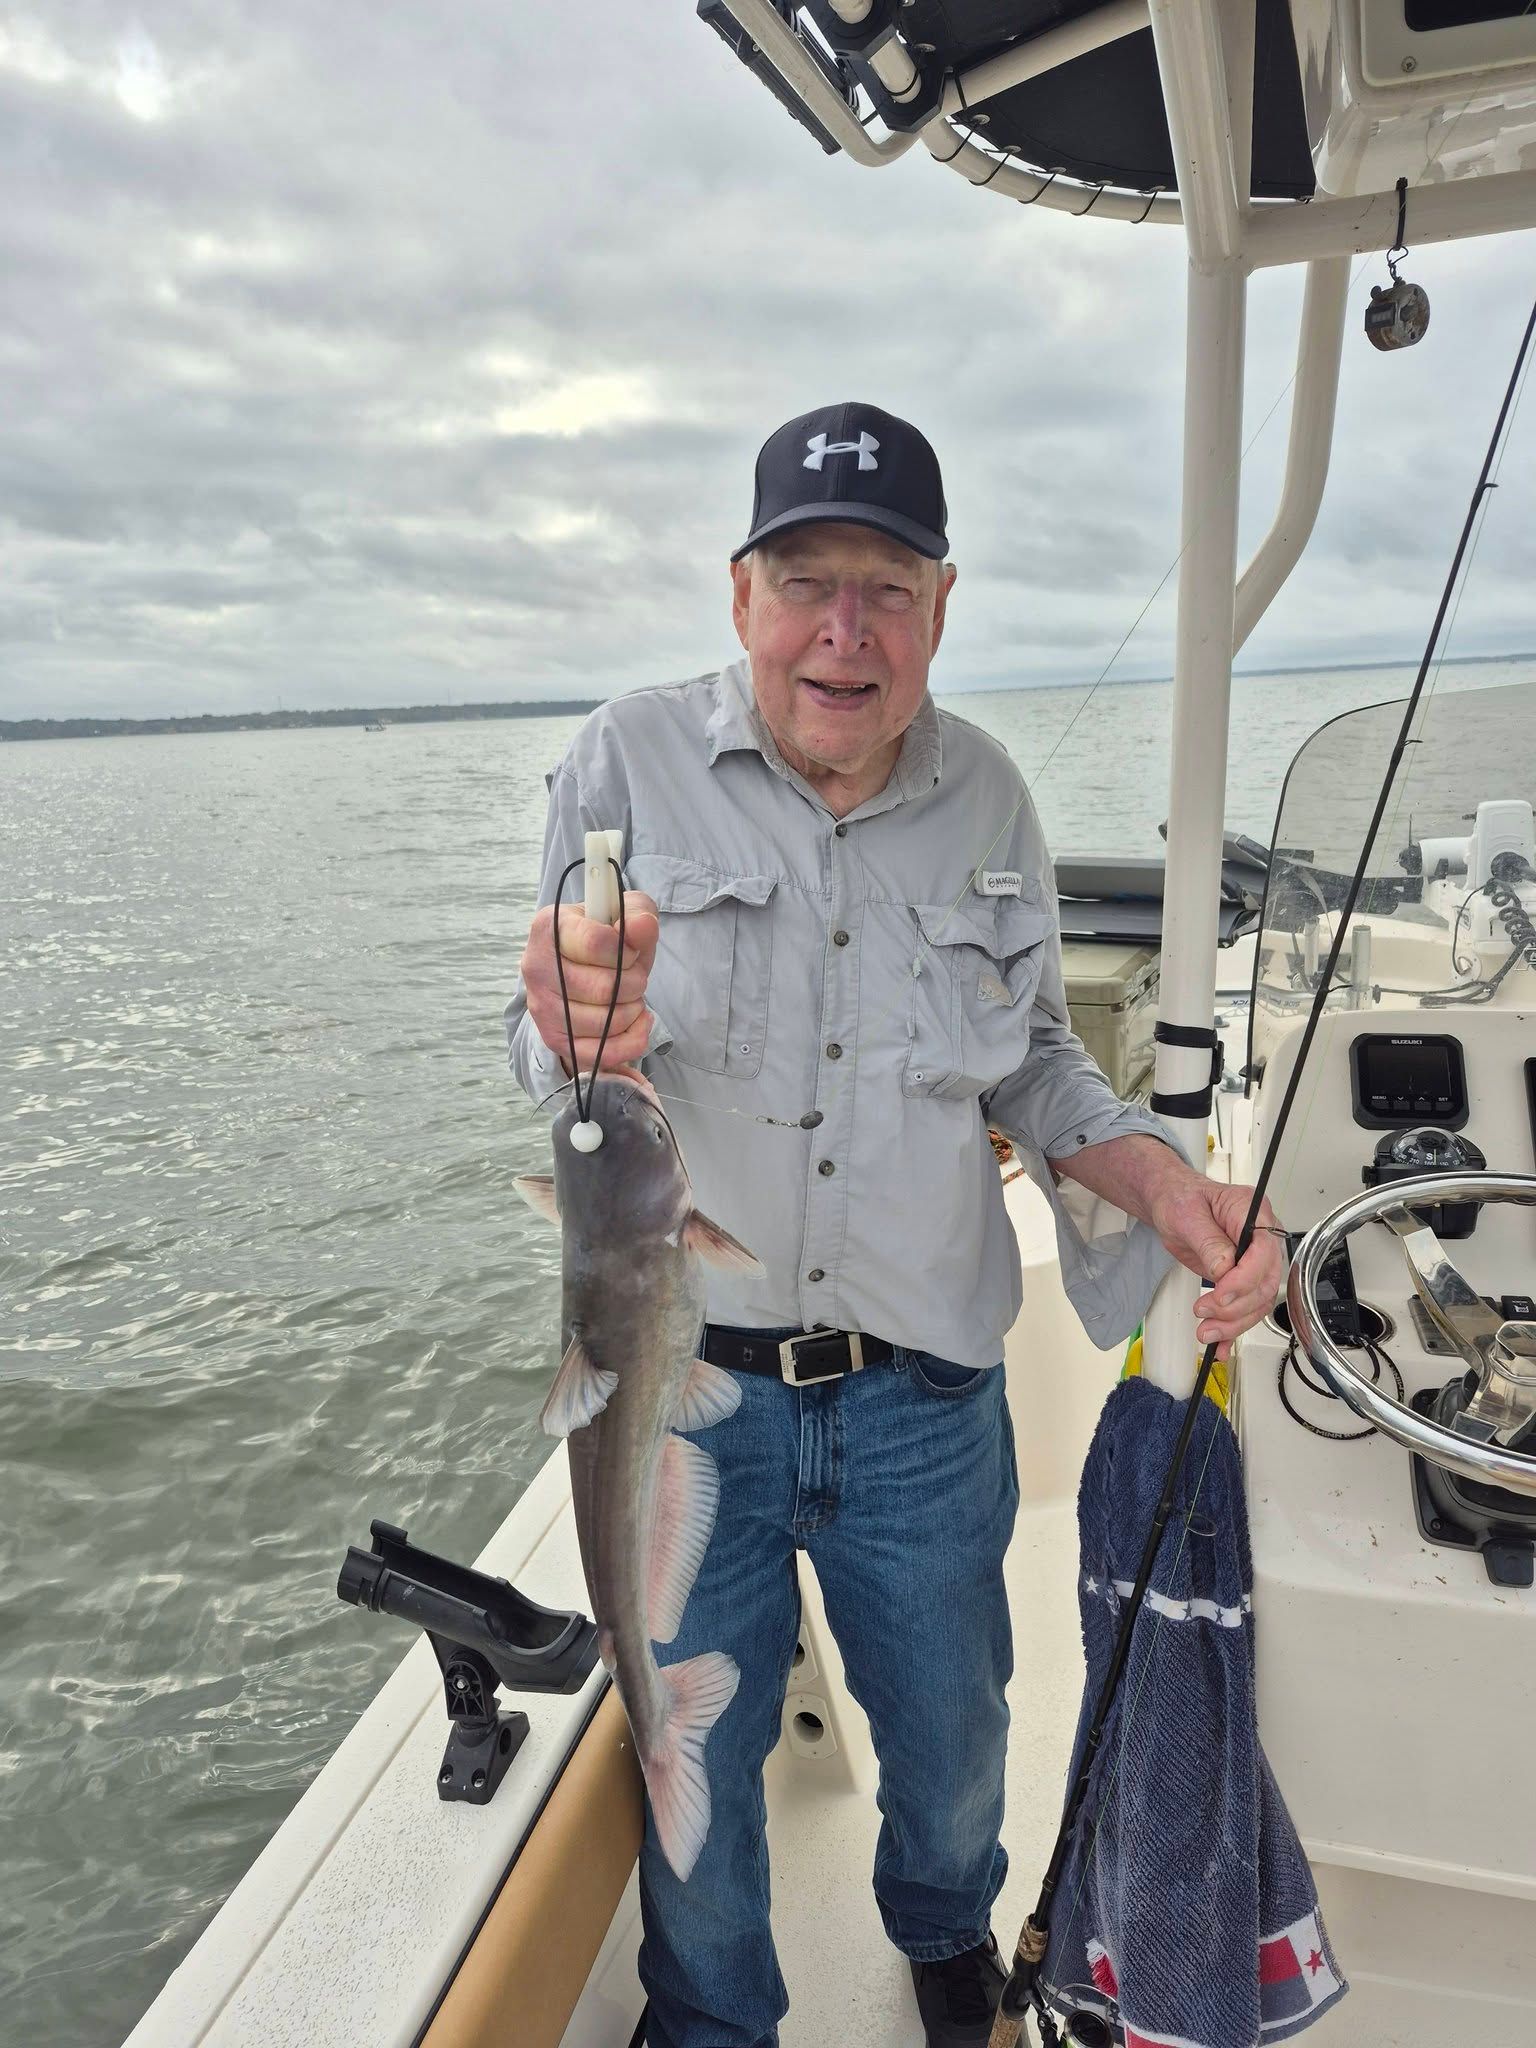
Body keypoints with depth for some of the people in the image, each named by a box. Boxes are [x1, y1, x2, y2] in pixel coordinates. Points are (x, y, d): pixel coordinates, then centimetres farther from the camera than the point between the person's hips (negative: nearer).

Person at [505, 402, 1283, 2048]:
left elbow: (1033, 1063, 8)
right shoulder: (631, 762, -9)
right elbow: (540, 1051, -9)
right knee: (692, 1764, 19)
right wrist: (580, 1042, -33)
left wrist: (1168, 1187, -10)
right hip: (684, 1379, -2)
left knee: (950, 1739, 25)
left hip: (923, 1398, 3)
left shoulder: (987, 797, 0)